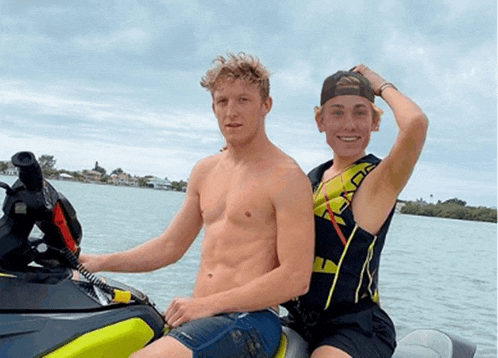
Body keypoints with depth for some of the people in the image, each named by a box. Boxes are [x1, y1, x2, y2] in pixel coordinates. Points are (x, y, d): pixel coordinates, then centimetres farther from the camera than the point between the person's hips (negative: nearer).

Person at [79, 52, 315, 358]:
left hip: (251, 321, -7)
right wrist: (100, 262, 9)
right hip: (198, 318, 7)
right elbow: (170, 245, 21)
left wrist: (208, 304, -17)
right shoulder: (205, 171, 16)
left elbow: (296, 278, -13)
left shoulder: (287, 177, -7)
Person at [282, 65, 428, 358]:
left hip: (354, 330, -7)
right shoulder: (312, 180, 10)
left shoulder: (380, 180, -12)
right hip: (301, 323, 7)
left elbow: (416, 123, -31)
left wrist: (382, 85, -13)